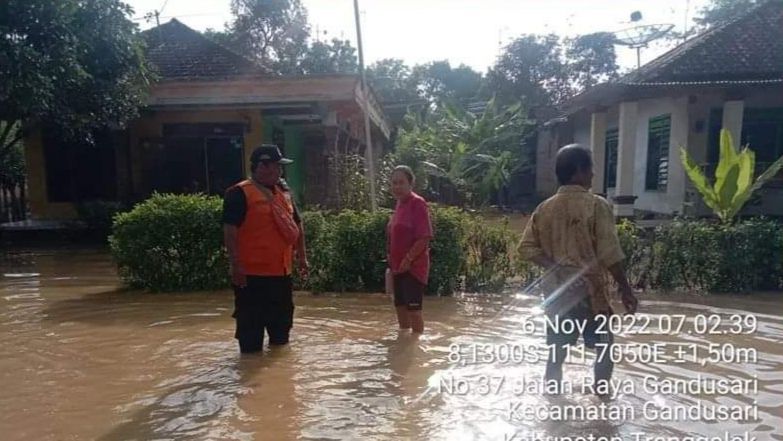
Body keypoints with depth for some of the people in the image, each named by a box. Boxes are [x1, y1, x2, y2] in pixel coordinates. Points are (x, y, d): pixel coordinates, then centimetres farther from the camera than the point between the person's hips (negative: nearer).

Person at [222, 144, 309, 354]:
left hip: (281, 272, 8)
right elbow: (230, 231, -14)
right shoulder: (239, 193, -9)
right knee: (251, 327, 0)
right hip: (252, 274, -7)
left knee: (282, 322, 18)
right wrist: (236, 265, -18)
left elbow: (297, 225, 20)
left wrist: (302, 257, 17)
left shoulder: (283, 192, 14)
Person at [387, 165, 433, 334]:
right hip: (398, 266, 9)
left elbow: (424, 237, -20)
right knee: (400, 306, 16)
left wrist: (408, 260, -20)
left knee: (413, 309, -4)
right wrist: (392, 261, 13)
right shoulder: (400, 204, 12)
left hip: (413, 266, -9)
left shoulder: (417, 203, -14)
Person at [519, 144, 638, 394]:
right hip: (589, 291, -5)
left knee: (556, 352, 12)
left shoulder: (545, 208, 4)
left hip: (556, 291, 5)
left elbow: (527, 248, 0)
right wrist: (626, 290, -6)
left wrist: (554, 267, 1)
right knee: (605, 348, 14)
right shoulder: (596, 205, -11)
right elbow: (610, 254, -14)